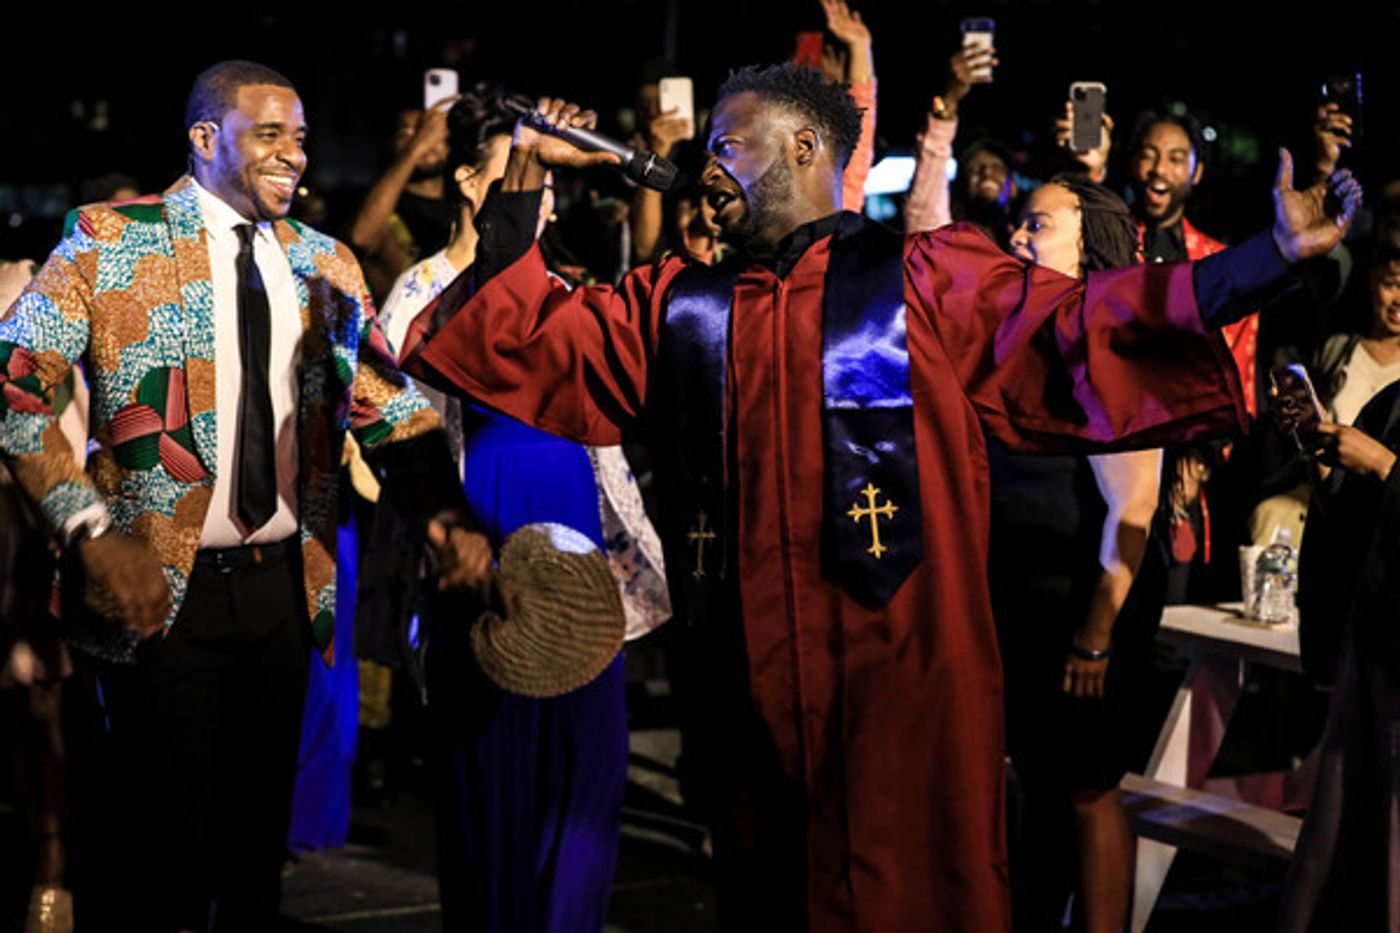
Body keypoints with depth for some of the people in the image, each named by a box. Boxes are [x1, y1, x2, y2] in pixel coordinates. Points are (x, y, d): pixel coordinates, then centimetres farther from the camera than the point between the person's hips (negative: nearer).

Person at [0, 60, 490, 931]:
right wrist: (91, 529, -18)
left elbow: (389, 403, 6)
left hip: (282, 586, 5)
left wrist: (446, 514, -11)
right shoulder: (111, 240, -6)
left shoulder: (325, 265, 8)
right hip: (163, 587, -5)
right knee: (158, 835, 1)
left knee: (262, 828, 14)